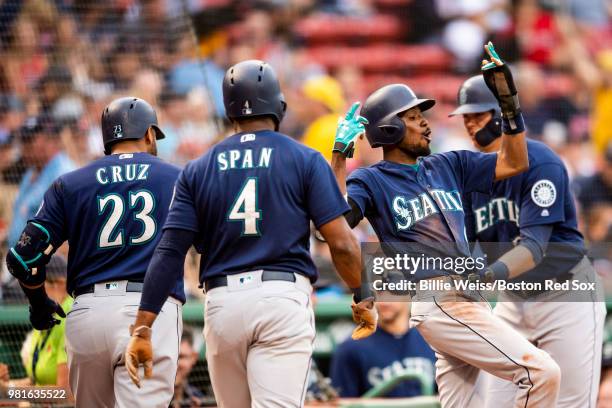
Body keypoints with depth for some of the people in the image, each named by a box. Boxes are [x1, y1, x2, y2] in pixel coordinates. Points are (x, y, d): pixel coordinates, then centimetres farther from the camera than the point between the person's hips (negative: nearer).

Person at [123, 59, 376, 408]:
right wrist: (363, 299, 12)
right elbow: (341, 243, -2)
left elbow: (170, 252, 3)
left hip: (222, 302, 3)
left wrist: (143, 327, 1)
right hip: (283, 299, -3)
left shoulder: (198, 170, 11)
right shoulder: (305, 160, 4)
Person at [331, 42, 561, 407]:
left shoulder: (448, 166, 18)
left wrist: (509, 101, 10)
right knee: (542, 372, -15)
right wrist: (340, 156, -23)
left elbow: (513, 163, 18)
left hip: (464, 299, 8)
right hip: (437, 299, -8)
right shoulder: (371, 181, -1)